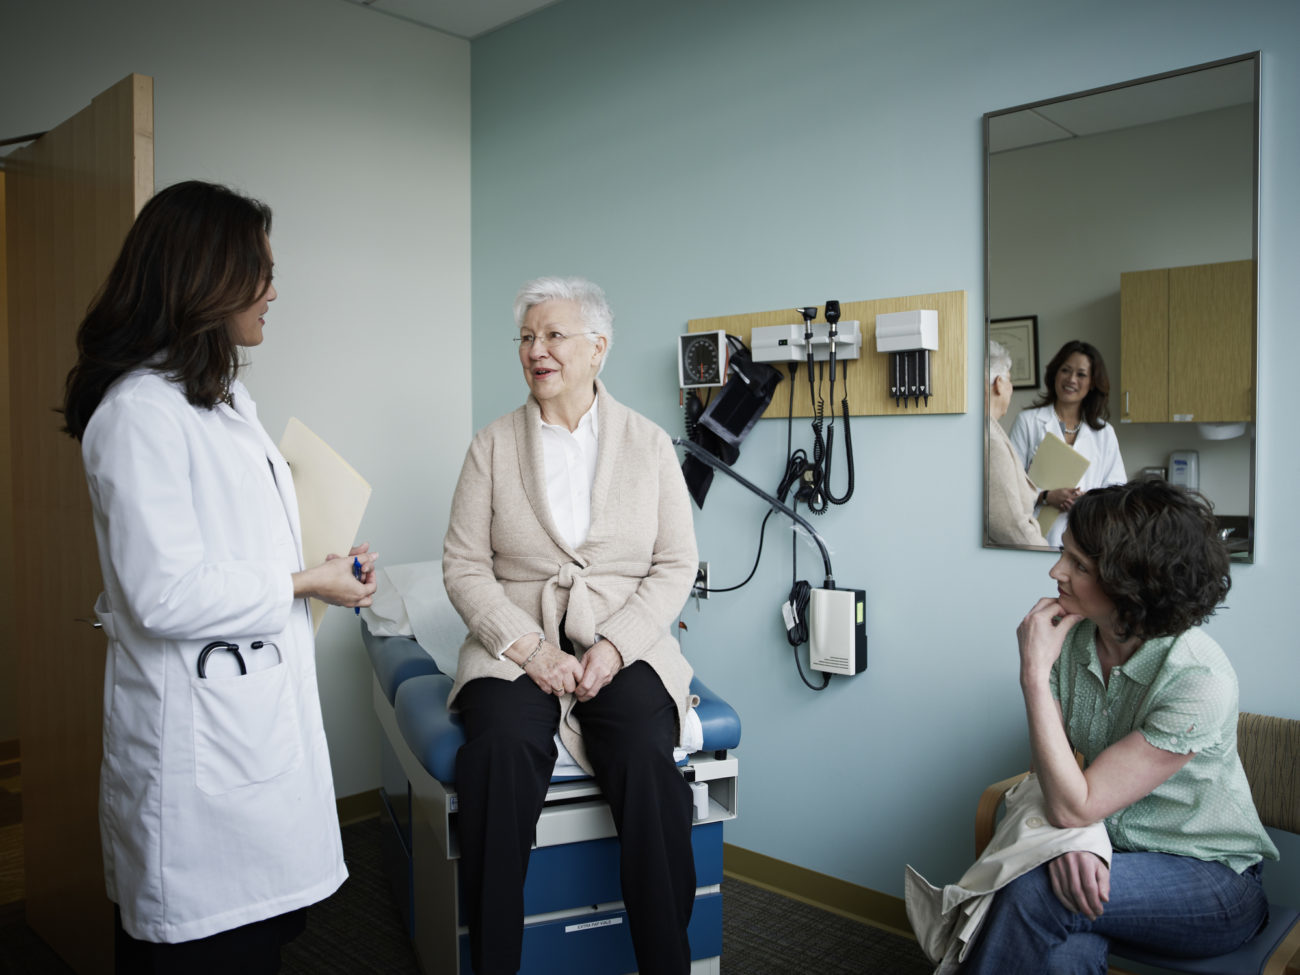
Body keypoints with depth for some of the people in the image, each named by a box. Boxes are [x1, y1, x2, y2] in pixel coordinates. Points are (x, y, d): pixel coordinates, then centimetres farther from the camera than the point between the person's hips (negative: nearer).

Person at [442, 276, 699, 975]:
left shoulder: (649, 444, 8)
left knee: (646, 756, -28)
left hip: (624, 646, 0)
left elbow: (676, 566, 4)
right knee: (500, 751, -30)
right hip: (516, 643, 1)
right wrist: (530, 647, -12)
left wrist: (613, 647, -10)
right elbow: (463, 566, 2)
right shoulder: (492, 446, 8)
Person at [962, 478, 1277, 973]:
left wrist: (1034, 674, -27)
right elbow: (1053, 777, -3)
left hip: (1210, 879, -4)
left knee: (1033, 891, -30)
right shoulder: (1074, 637, -6)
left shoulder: (1200, 680, -25)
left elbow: (1073, 807, -25)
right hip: (1101, 858, 4)